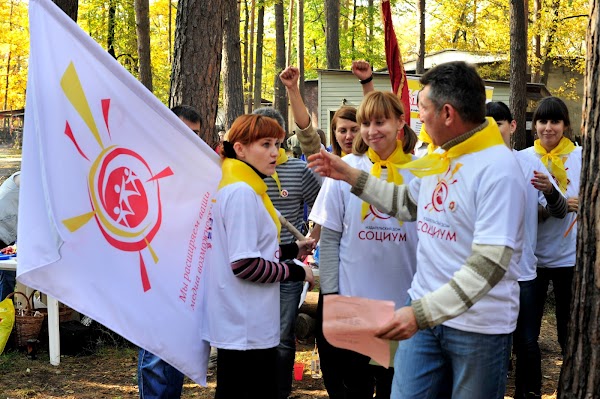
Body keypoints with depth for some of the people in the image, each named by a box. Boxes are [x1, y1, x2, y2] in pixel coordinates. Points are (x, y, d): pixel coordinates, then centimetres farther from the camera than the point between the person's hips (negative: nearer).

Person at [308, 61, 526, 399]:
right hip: (425, 309, 7)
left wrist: (422, 312, -29)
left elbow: (489, 264, -25)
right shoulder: (438, 156, 6)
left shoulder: (497, 168, -20)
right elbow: (409, 204, 25)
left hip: (478, 323, -7)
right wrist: (350, 176, 18)